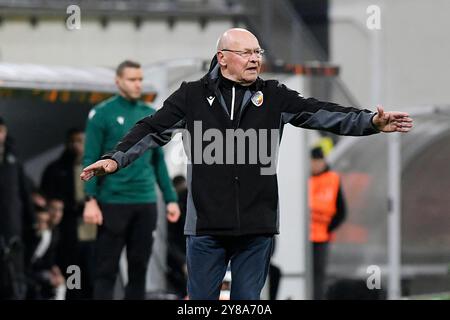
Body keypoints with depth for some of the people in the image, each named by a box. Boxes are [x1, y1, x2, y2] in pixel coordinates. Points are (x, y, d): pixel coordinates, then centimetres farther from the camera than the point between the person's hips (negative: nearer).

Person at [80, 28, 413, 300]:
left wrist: (372, 122, -12)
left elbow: (323, 114, 0)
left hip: (257, 226, 1)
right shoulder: (193, 96, 3)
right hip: (207, 225, -1)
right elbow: (152, 129, 2)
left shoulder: (274, 97, 7)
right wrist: (116, 159, -11)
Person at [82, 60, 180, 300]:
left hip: (146, 203, 5)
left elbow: (159, 161, 14)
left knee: (139, 268, 8)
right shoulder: (102, 114, -4)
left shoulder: (150, 115, 10)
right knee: (107, 269, -2)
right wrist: (90, 200, -16)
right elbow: (91, 160, -7)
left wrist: (170, 198, 8)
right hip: (113, 202, -5)